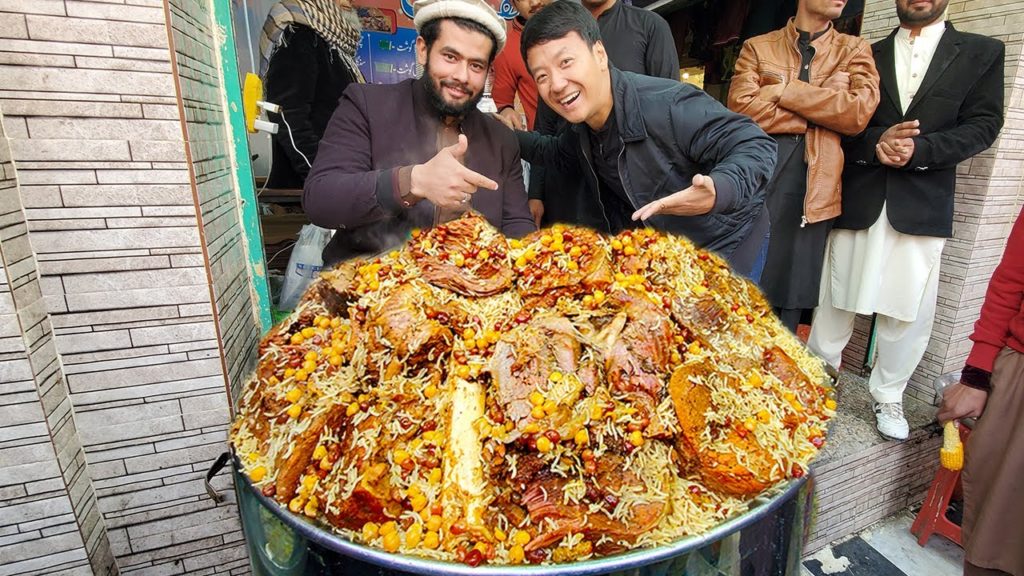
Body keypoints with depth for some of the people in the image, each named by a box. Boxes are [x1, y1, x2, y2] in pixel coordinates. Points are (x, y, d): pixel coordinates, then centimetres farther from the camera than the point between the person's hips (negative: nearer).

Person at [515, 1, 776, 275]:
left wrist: (717, 192, -51)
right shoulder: (582, 124, -6)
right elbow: (561, 153, 17)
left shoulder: (666, 105, -31)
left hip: (725, 243, -6)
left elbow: (757, 147, -29)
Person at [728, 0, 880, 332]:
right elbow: (741, 106, -7)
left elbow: (859, 113, -3)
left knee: (791, 300, 7)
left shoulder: (855, 50, 15)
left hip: (813, 191, 2)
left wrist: (784, 89, -5)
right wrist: (818, 118, -6)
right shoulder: (757, 47, 11)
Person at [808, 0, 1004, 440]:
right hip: (857, 200, 1)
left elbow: (983, 124, 2)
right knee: (836, 300, 7)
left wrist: (919, 149, -14)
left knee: (909, 312, 3)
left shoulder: (982, 53, 12)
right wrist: (875, 143, -14)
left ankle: (888, 396, 20)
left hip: (922, 205, 0)